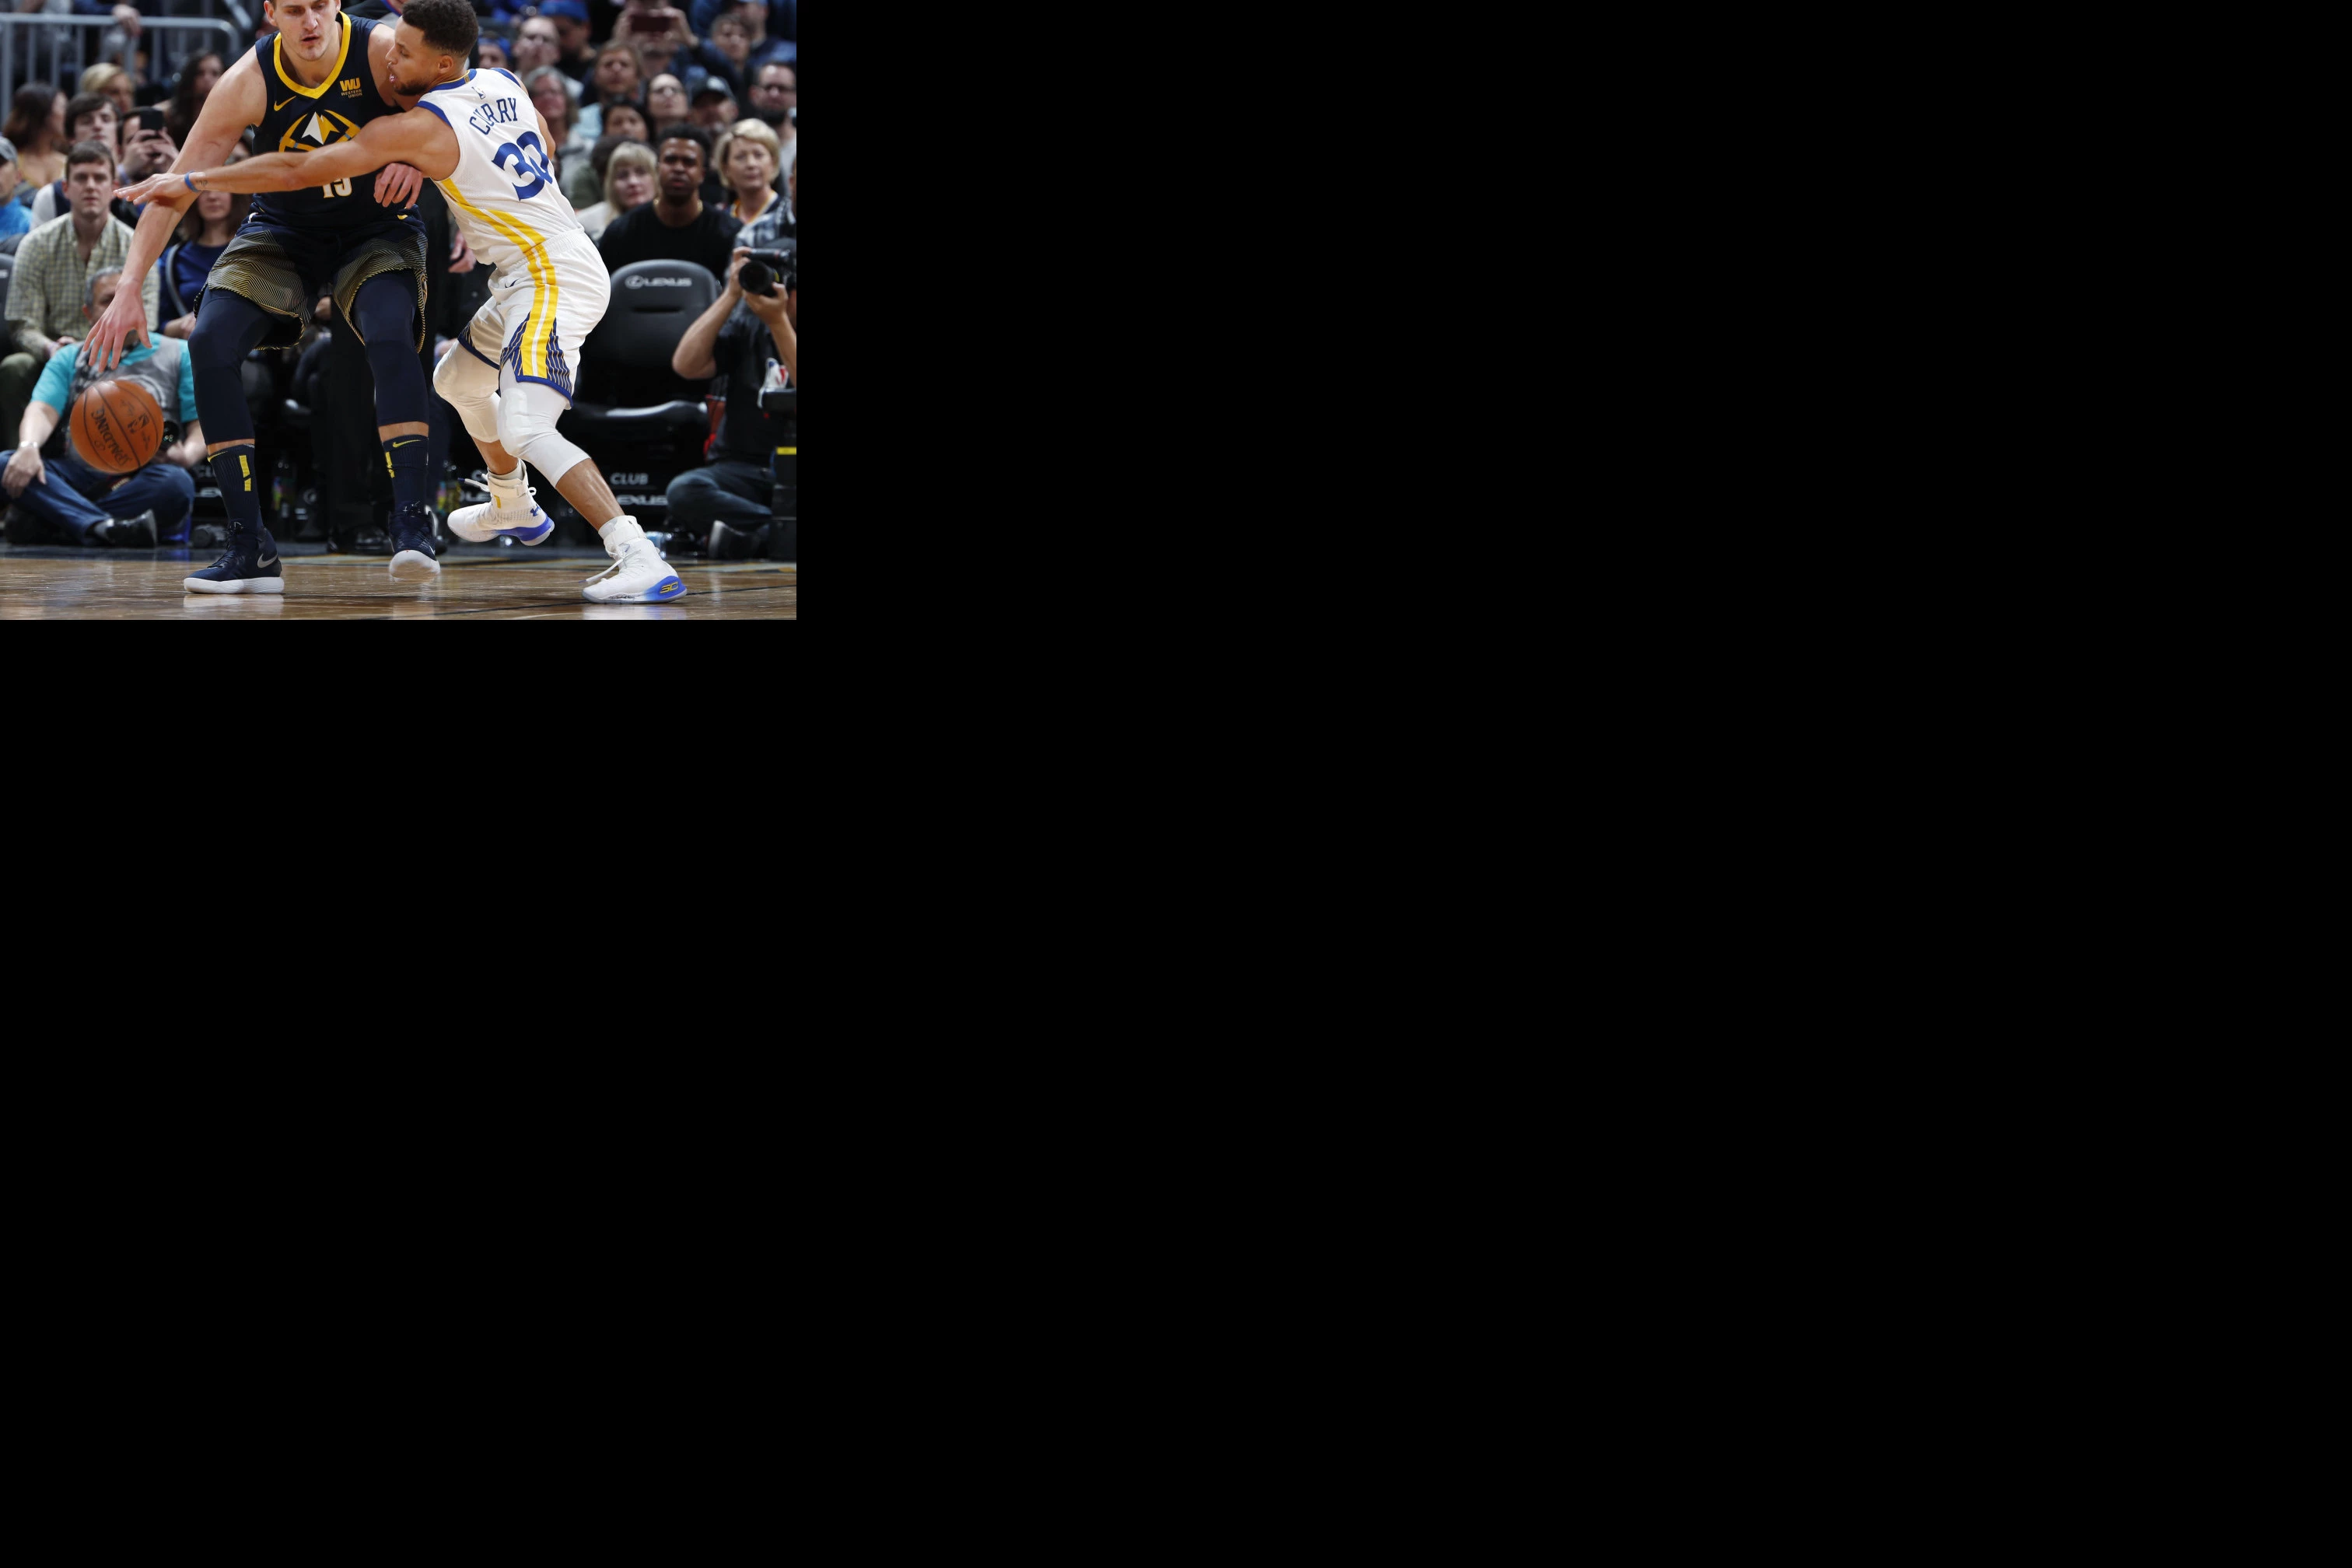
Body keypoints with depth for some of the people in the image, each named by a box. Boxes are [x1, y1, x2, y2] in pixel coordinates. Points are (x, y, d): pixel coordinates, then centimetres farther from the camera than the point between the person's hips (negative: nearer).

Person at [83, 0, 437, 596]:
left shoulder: (382, 51, -25)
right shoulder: (250, 80, -21)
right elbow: (174, 188, -19)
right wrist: (127, 292, -25)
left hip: (377, 231, -2)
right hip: (284, 231, 2)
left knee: (390, 335, -31)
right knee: (210, 343, -17)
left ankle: (413, 524, -30)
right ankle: (249, 547, -13)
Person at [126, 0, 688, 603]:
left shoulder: (414, 128, -15)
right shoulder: (503, 84, 8)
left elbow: (292, 170, -13)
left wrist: (190, 182, -4)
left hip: (552, 280, -10)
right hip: (538, 274, 10)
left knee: (525, 429, -24)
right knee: (456, 380, 28)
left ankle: (640, 558, -36)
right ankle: (513, 509, 49)